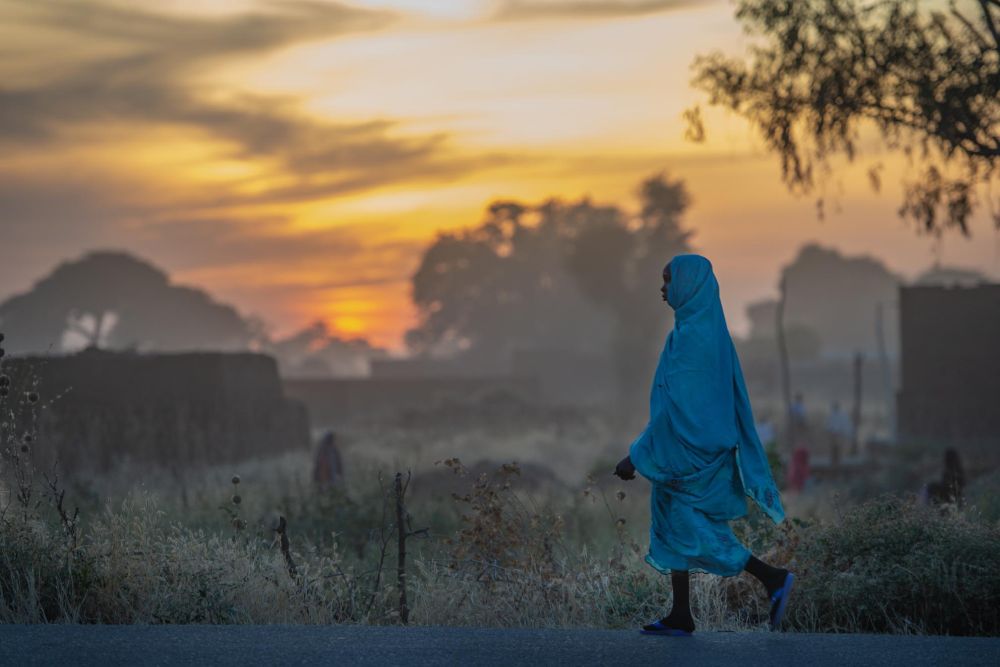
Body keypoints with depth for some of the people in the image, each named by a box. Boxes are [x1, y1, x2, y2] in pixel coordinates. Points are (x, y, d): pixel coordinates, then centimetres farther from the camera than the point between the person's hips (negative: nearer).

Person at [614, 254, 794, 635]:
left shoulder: (691, 335, -19)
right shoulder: (711, 330, 11)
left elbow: (675, 404, -22)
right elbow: (726, 397, 17)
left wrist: (638, 456, -19)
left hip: (685, 443, -10)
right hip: (701, 444, 10)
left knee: (689, 530, -4)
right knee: (673, 525, 12)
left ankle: (773, 579, -6)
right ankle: (680, 617, 13)